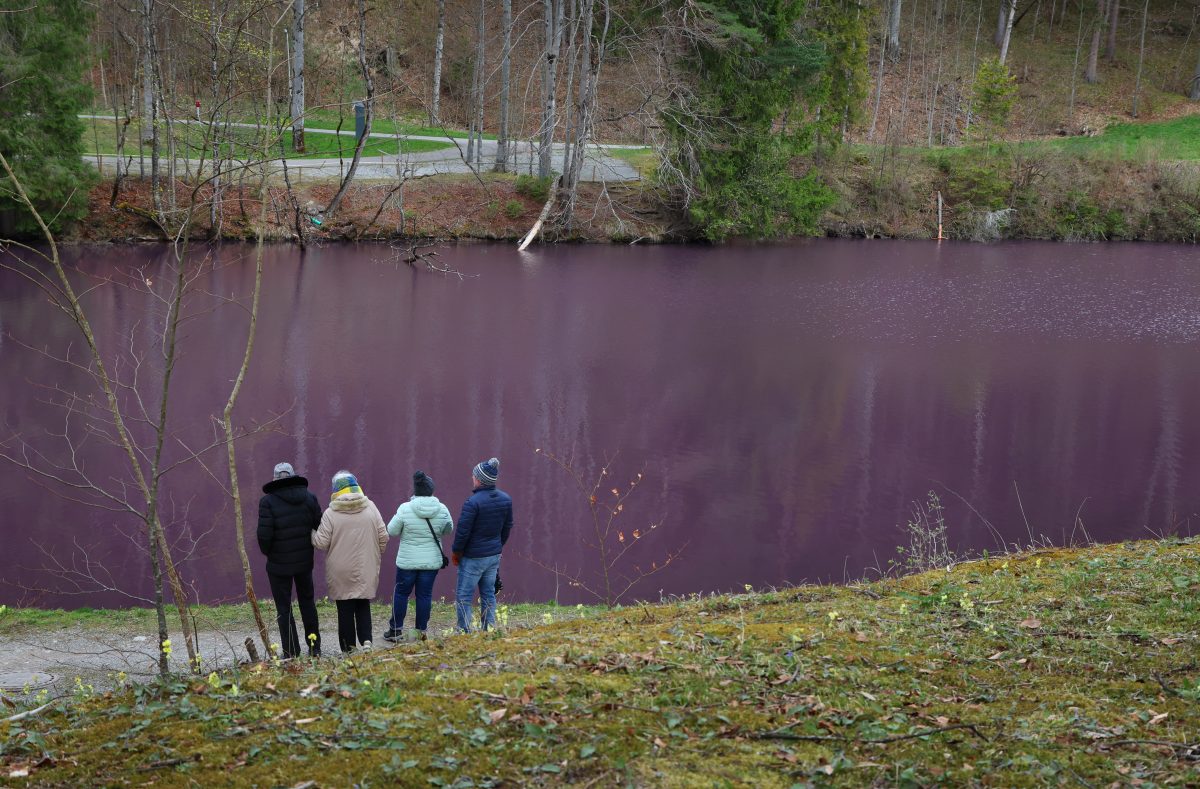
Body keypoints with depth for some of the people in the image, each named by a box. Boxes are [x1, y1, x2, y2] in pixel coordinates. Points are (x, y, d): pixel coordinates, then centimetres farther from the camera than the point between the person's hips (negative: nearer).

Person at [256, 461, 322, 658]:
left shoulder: (268, 501, -15)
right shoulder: (309, 497, -2)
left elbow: (264, 534, -18)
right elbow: (320, 527, -2)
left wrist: (267, 552, 2)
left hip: (279, 563, -4)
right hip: (304, 561, 4)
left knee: (284, 608, 5)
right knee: (307, 602, 20)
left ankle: (291, 651, 4)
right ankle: (314, 646, 23)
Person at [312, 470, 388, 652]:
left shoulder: (330, 514, -10)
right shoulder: (371, 508, 0)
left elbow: (321, 542, -10)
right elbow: (383, 537, 2)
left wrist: (312, 534, 11)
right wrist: (376, 556, 18)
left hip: (341, 572, -3)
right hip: (366, 570, 3)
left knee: (345, 610, 5)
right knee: (363, 606, 14)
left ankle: (349, 648, 7)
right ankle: (366, 640, -4)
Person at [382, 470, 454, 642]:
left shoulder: (405, 509, -15)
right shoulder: (442, 510, -8)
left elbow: (392, 531, -6)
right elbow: (448, 529, 8)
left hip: (407, 561, -2)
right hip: (432, 561, 2)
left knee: (401, 593, 11)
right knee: (425, 594, 10)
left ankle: (396, 629, 17)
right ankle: (422, 630, 13)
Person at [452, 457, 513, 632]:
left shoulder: (472, 503, -21)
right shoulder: (506, 500, 0)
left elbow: (462, 531, -17)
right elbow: (507, 527, 10)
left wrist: (456, 552, -2)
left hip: (473, 558, -6)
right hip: (494, 555, 6)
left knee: (464, 596, 3)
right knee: (489, 594, 16)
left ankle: (464, 631, 2)